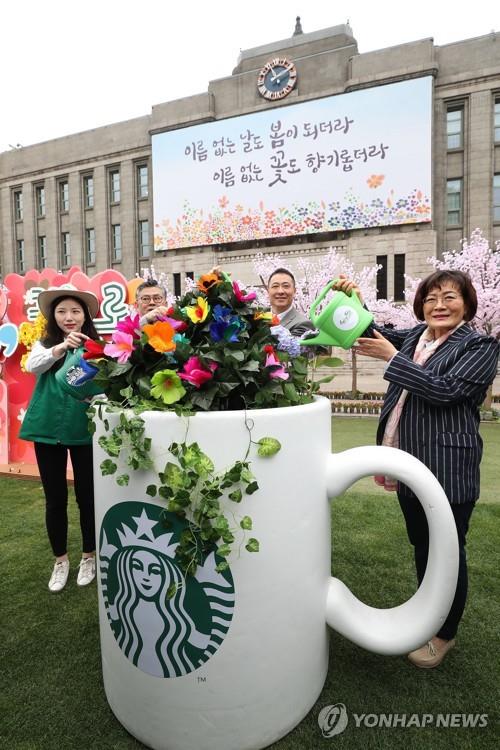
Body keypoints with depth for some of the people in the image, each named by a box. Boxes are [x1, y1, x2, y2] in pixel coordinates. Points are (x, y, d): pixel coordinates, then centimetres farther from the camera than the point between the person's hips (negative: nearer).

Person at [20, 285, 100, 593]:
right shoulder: (45, 344, 2)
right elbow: (31, 366, -18)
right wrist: (60, 348, -35)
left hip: (85, 430, -1)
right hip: (48, 429, 2)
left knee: (87, 496, 10)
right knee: (55, 498, 12)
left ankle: (89, 556, 31)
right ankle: (60, 559, 31)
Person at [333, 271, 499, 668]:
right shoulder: (415, 336, 10)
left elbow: (444, 390, -21)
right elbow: (374, 332, 9)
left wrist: (391, 357, -21)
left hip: (447, 467, -6)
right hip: (411, 463, 7)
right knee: (421, 545, 21)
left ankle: (445, 634, 31)